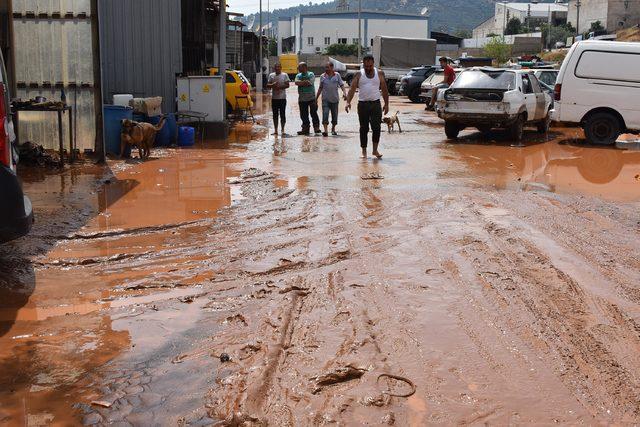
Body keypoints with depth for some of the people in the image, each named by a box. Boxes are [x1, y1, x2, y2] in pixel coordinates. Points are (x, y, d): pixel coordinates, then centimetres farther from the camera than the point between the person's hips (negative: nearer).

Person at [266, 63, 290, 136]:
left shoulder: (284, 75, 1)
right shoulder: (271, 75, 9)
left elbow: (287, 85, -6)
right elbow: (267, 85, 7)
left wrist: (280, 87, -19)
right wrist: (272, 85, -14)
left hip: (282, 98, -3)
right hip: (274, 98, 3)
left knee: (282, 114, -1)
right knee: (275, 114, 5)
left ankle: (282, 130, 4)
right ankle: (275, 130, 10)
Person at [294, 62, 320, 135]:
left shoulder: (311, 74, 0)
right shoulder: (298, 75, 13)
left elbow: (310, 82, -16)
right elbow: (296, 82, -6)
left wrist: (300, 83, -8)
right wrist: (305, 82, -14)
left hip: (311, 97, -4)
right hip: (302, 98, 4)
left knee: (313, 113, -6)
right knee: (304, 115, 5)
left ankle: (316, 127, 0)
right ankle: (305, 129, 13)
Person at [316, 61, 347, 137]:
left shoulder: (337, 75, 3)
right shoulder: (322, 76, 5)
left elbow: (341, 85, -1)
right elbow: (320, 88, 12)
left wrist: (344, 92, -18)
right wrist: (316, 98, 11)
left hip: (335, 99, 1)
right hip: (325, 99, -1)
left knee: (334, 115, 8)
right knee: (325, 114, -14)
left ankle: (333, 129, 28)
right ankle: (326, 130, -18)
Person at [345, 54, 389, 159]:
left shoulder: (379, 73, 7)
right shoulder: (359, 75, 5)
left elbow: (384, 90, 10)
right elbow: (352, 89, -2)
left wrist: (386, 104, 6)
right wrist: (348, 102, -16)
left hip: (376, 104, 0)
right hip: (363, 104, 0)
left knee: (376, 128, -7)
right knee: (364, 128, 4)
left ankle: (375, 150, 3)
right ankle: (364, 151, 11)